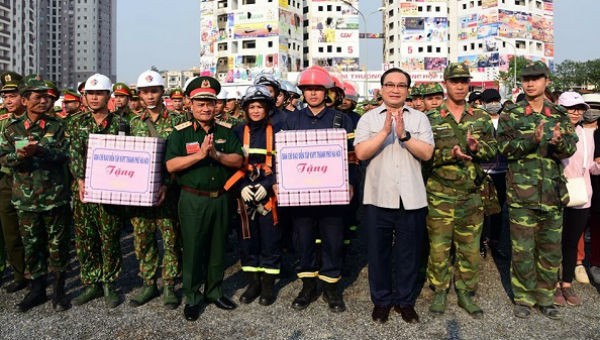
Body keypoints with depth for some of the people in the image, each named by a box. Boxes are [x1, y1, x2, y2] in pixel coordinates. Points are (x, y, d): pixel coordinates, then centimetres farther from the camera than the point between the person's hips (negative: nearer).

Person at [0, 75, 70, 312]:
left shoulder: (56, 126, 0)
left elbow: (64, 155, -8)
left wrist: (40, 150, -24)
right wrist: (20, 155, -19)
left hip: (54, 195, -1)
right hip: (26, 197, 2)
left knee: (57, 244, 6)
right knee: (31, 245, 11)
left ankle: (59, 290, 19)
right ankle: (37, 289, 26)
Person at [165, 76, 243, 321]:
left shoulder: (226, 131, 5)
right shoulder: (180, 132, -3)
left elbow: (238, 160, -2)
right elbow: (171, 165, -13)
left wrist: (217, 155, -19)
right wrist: (200, 154, -22)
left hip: (221, 198, 3)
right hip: (193, 200, -3)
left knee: (218, 248, 14)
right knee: (193, 249, 6)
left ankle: (214, 291, 31)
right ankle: (192, 297, 22)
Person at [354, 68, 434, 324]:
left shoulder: (419, 118, 6)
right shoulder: (368, 118, 3)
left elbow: (427, 153, -5)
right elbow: (361, 153, -9)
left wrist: (404, 134, -17)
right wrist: (385, 131, -19)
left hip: (411, 198, 1)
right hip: (378, 197, 0)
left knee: (409, 253, 10)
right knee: (378, 252, 10)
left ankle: (405, 300, 28)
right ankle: (381, 300, 27)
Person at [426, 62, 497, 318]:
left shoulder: (481, 118, 9)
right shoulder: (431, 119, 0)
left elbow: (493, 150, 7)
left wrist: (477, 148, -14)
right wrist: (450, 154, -20)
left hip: (471, 194, 3)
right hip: (440, 194, -2)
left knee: (470, 247, 10)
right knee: (439, 246, 5)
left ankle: (466, 293, 26)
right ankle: (439, 292, 21)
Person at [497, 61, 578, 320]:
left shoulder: (560, 115, 10)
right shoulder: (510, 115, 1)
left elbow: (570, 148, 0)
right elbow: (505, 148, -9)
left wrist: (559, 141, -23)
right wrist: (531, 140, -25)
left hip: (553, 192, 3)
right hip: (522, 192, -3)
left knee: (551, 249, 11)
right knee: (523, 249, 3)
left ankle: (545, 298, 26)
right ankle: (523, 298, 18)